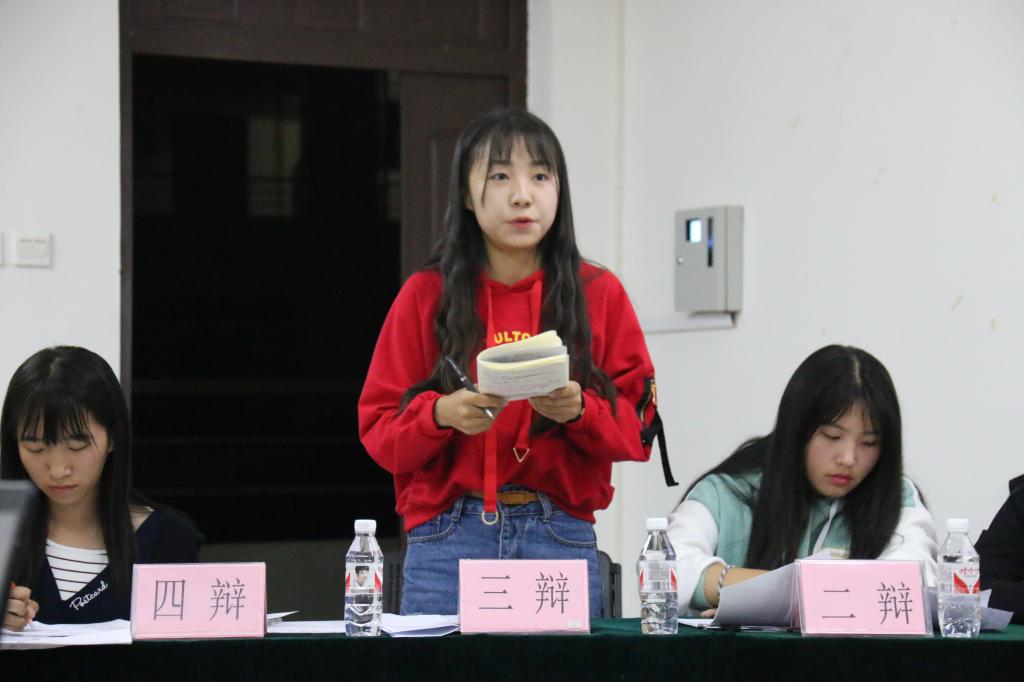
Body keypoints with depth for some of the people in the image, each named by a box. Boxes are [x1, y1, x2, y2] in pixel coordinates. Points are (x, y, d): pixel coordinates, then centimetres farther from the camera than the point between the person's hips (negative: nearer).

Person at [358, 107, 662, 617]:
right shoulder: (426, 296, 5)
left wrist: (579, 409, -15)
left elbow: (638, 430, 4)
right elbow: (377, 430, 2)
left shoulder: (599, 294, 7)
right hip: (448, 544, 0)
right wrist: (441, 415, -16)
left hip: (562, 541, 1)